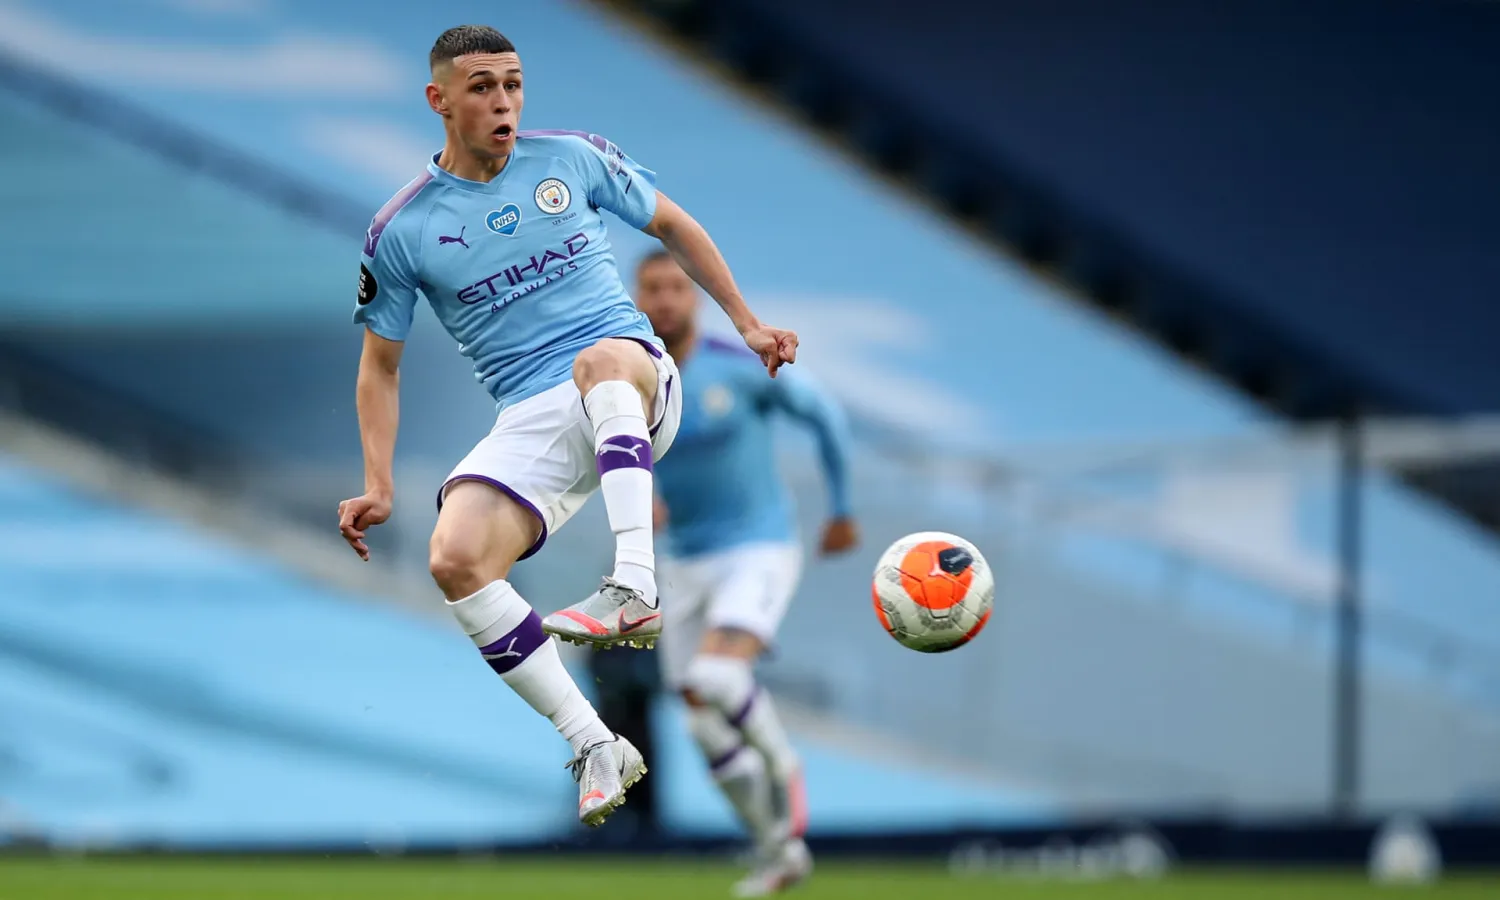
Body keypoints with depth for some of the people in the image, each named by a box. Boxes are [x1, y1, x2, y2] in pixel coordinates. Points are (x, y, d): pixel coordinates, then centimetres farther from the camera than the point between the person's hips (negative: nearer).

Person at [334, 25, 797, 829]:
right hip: (531, 419, 1)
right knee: (455, 557, -26)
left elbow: (672, 225, 22)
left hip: (639, 388, -1)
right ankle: (595, 748, -21)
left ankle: (634, 589, -53)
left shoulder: (572, 158, 6)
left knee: (602, 359, -39)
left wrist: (746, 324, 19)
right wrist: (377, 486, 2)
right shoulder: (401, 231, 5)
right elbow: (381, 366, 14)